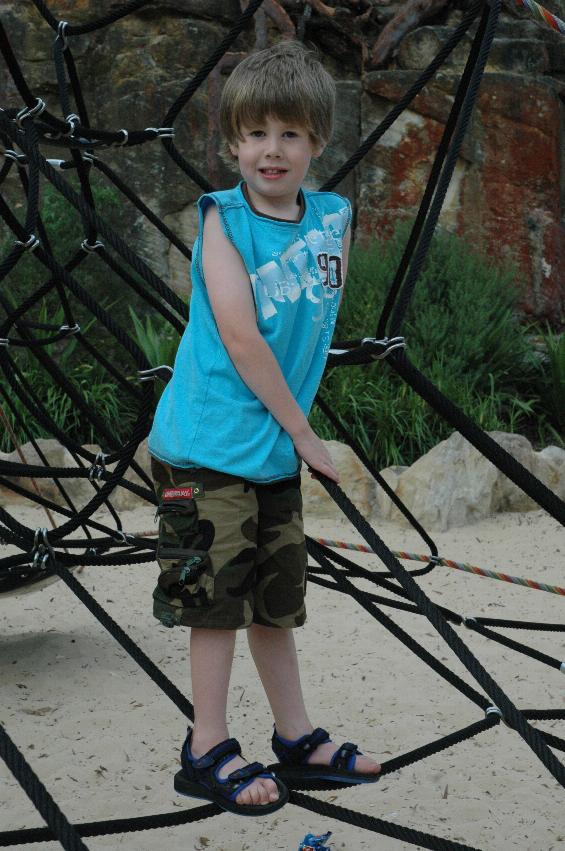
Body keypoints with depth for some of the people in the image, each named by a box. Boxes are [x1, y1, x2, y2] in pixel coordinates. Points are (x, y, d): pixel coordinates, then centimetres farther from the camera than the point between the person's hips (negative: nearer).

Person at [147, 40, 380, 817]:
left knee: (276, 596, 16)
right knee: (218, 596, -1)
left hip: (277, 449, 6)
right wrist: (302, 430, -11)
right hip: (210, 443, -6)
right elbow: (240, 337, -16)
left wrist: (294, 430, 4)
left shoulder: (333, 219, 5)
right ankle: (208, 750, 10)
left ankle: (296, 738, 28)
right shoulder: (223, 216, -10)